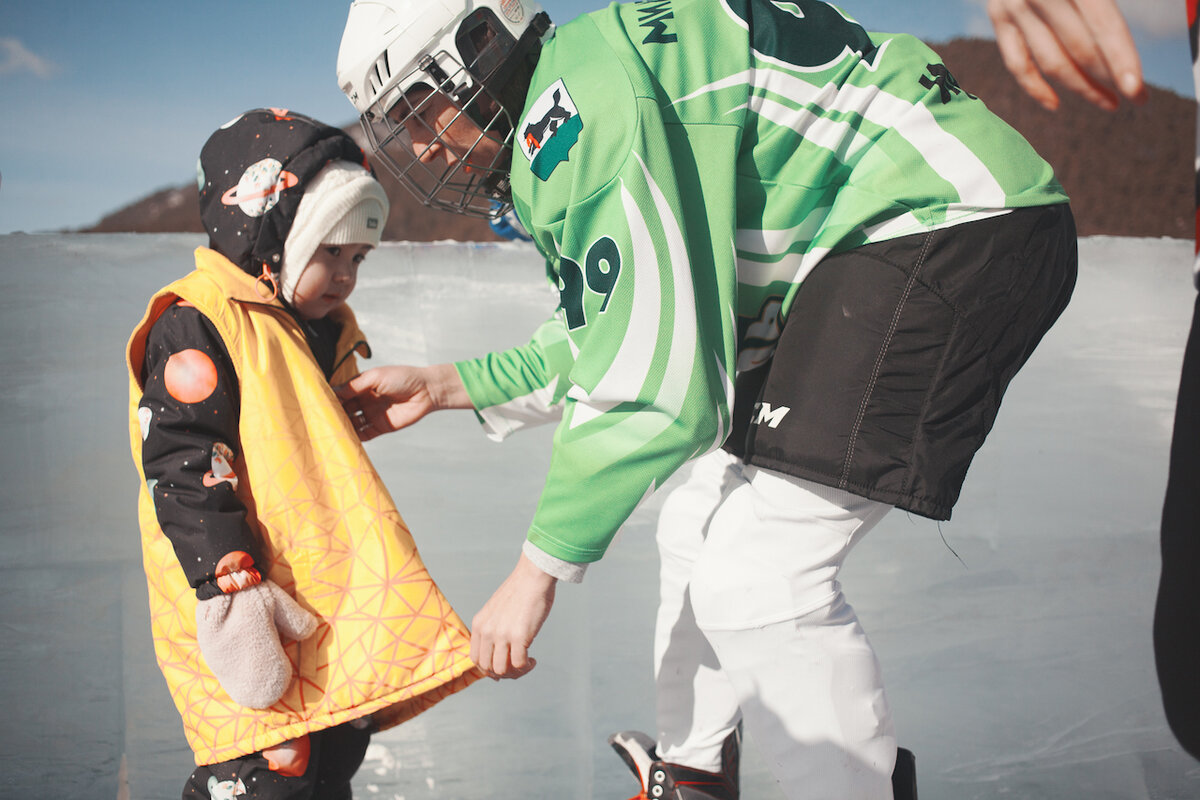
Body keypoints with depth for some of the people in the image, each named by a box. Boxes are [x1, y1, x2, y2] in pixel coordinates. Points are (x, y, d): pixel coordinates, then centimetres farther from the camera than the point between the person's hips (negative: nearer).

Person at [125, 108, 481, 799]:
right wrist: (229, 589, -25)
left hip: (331, 612, 9)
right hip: (246, 616, -9)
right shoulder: (197, 327, -12)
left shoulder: (324, 333, 17)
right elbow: (184, 469, -20)